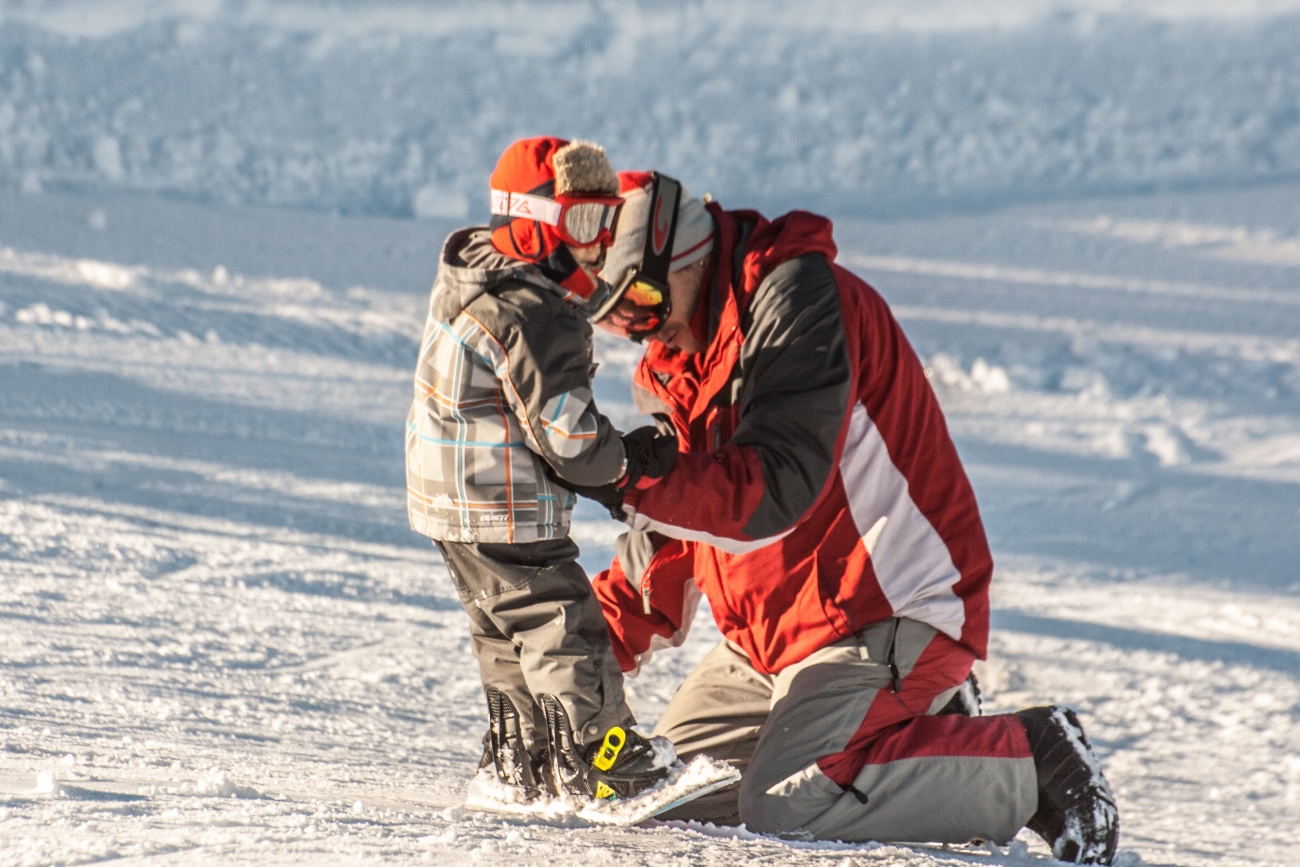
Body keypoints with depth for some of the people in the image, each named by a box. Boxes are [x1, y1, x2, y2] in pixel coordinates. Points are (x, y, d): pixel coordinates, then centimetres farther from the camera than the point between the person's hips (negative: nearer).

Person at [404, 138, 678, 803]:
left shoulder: (474, 275, 5)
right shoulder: (532, 317, -25)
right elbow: (567, 438, -23)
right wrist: (632, 461, -7)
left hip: (449, 502, 10)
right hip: (506, 514, -10)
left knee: (505, 633, 19)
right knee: (563, 626, -4)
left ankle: (518, 759, 28)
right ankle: (598, 763, 0)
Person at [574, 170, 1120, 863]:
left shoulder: (796, 300, -17)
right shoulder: (676, 362, 13)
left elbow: (775, 488, -28)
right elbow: (673, 532, 18)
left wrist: (629, 483, -30)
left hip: (888, 611, -10)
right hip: (773, 630, 10)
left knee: (783, 807, -24)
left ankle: (1029, 762, -11)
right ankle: (923, 731, 13)